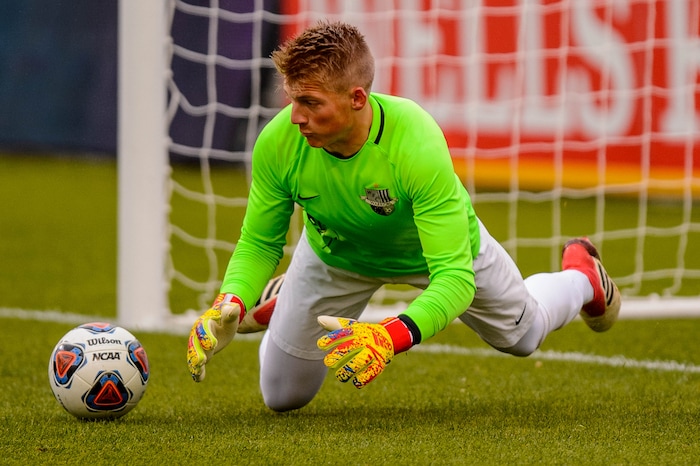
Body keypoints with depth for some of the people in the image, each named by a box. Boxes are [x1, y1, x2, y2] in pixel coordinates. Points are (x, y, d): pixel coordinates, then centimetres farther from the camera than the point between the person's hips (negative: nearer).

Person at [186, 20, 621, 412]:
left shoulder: (417, 147, -46)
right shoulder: (278, 144, -36)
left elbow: (453, 275, -46)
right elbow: (258, 244, -19)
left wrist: (391, 335, -64)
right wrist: (228, 306, -40)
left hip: (445, 244, -2)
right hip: (335, 256, 2)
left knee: (523, 335, 23)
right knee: (283, 397, 9)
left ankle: (581, 276, 57)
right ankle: (282, 301, 40)